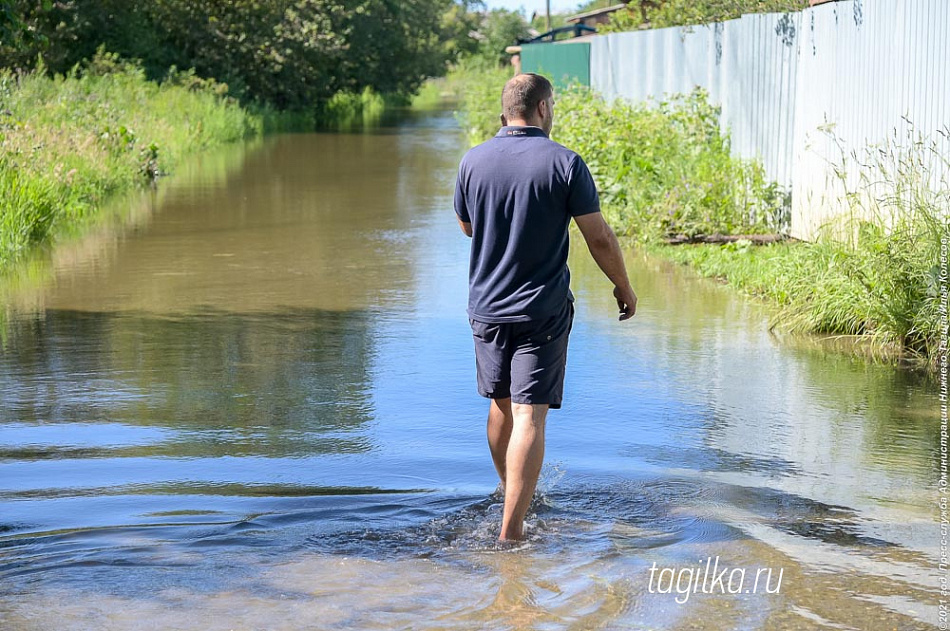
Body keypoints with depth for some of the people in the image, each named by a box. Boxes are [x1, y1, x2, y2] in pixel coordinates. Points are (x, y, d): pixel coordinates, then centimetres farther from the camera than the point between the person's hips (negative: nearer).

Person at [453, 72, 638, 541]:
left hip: (486, 307, 4)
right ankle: (511, 529, -11)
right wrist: (624, 287, 8)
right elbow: (599, 237, -8)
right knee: (530, 415, -5)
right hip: (543, 310, -4)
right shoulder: (564, 163, -10)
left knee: (501, 406, 20)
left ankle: (512, 497, 39)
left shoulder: (473, 161, 0)